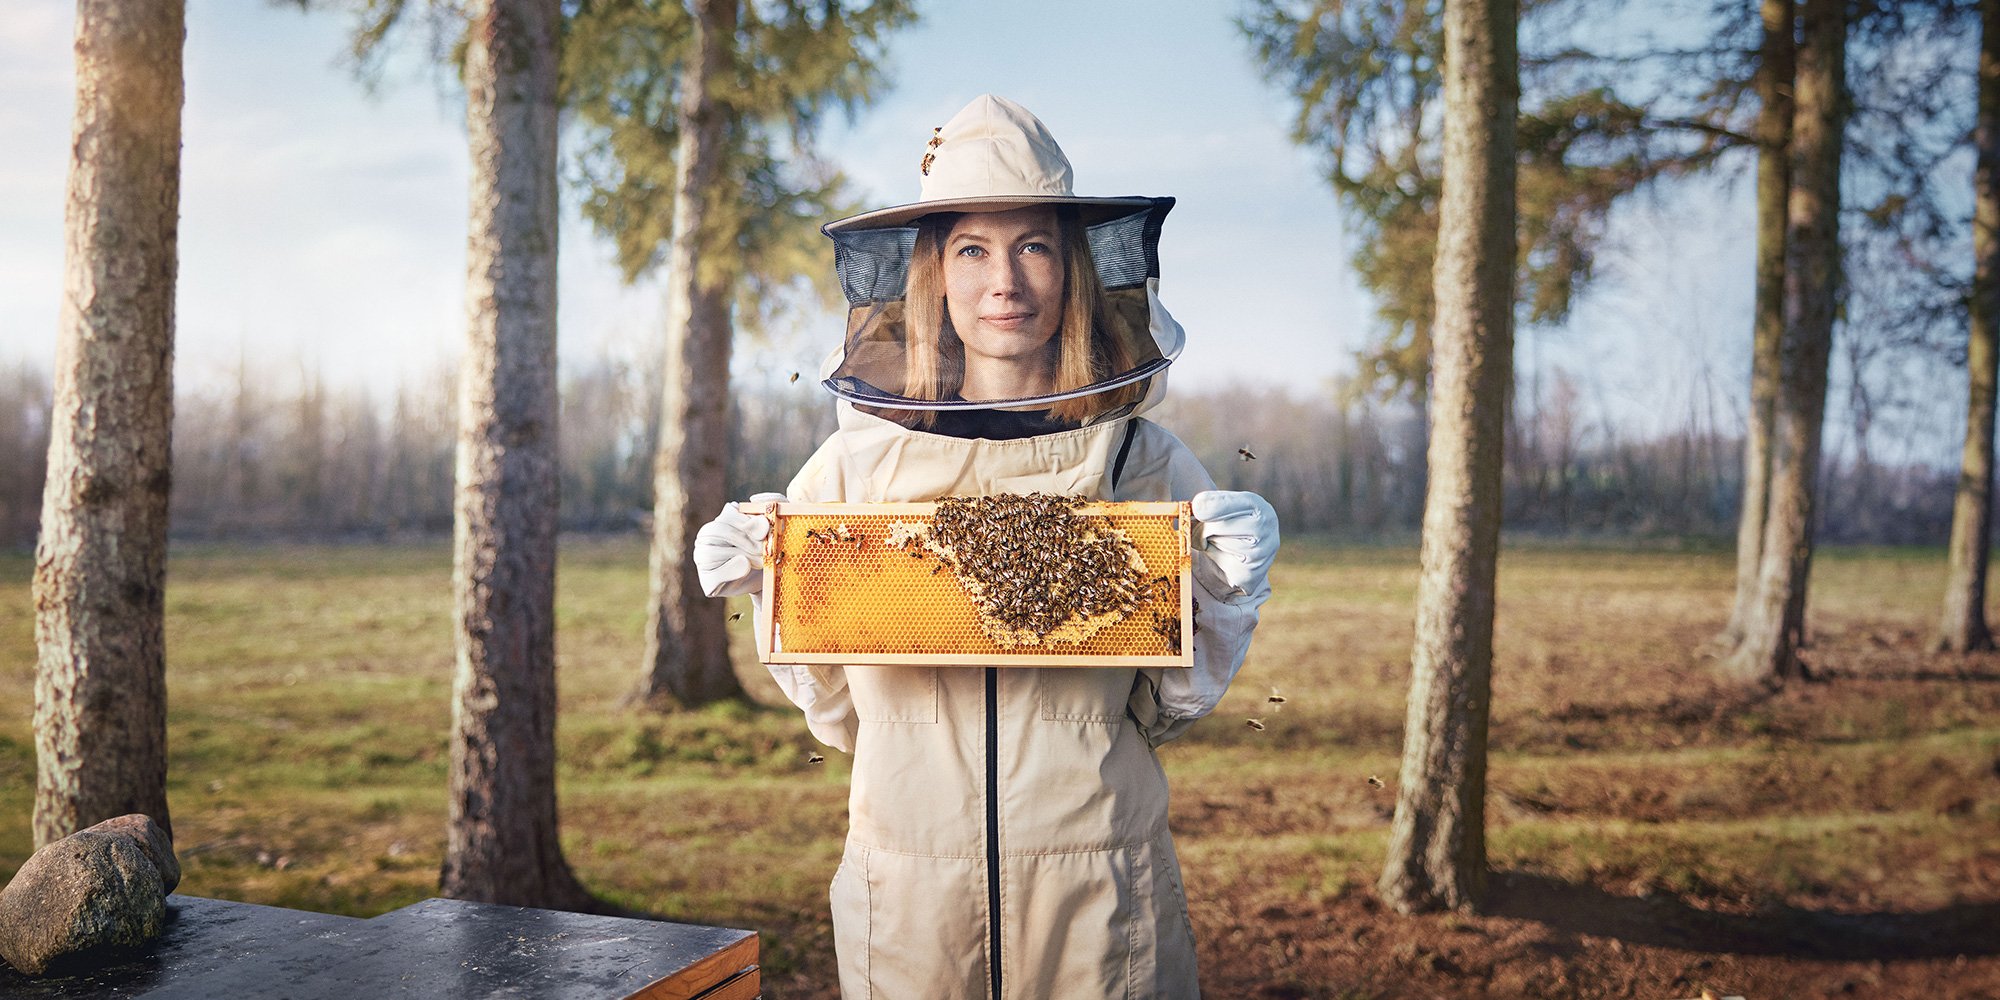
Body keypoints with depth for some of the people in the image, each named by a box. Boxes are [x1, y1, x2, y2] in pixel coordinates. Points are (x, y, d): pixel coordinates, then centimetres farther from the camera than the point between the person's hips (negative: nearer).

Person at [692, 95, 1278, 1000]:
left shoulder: (1146, 465, -4)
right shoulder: (853, 462, -4)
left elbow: (1163, 712, 4)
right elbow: (839, 716, 6)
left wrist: (1225, 597, -11)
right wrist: (768, 592, -7)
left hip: (1099, 891, 0)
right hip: (906, 887, 1)